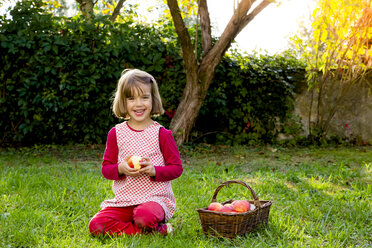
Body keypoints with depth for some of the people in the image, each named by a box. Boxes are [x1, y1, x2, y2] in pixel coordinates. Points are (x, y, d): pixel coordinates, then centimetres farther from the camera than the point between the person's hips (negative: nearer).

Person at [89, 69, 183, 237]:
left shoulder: (161, 133, 0)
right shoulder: (116, 133, 7)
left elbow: (177, 168, 2)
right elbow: (106, 168, 11)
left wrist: (154, 170, -17)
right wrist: (121, 169, -12)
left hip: (155, 198, -4)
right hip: (124, 200, 4)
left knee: (145, 217, -37)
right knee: (96, 225, -19)